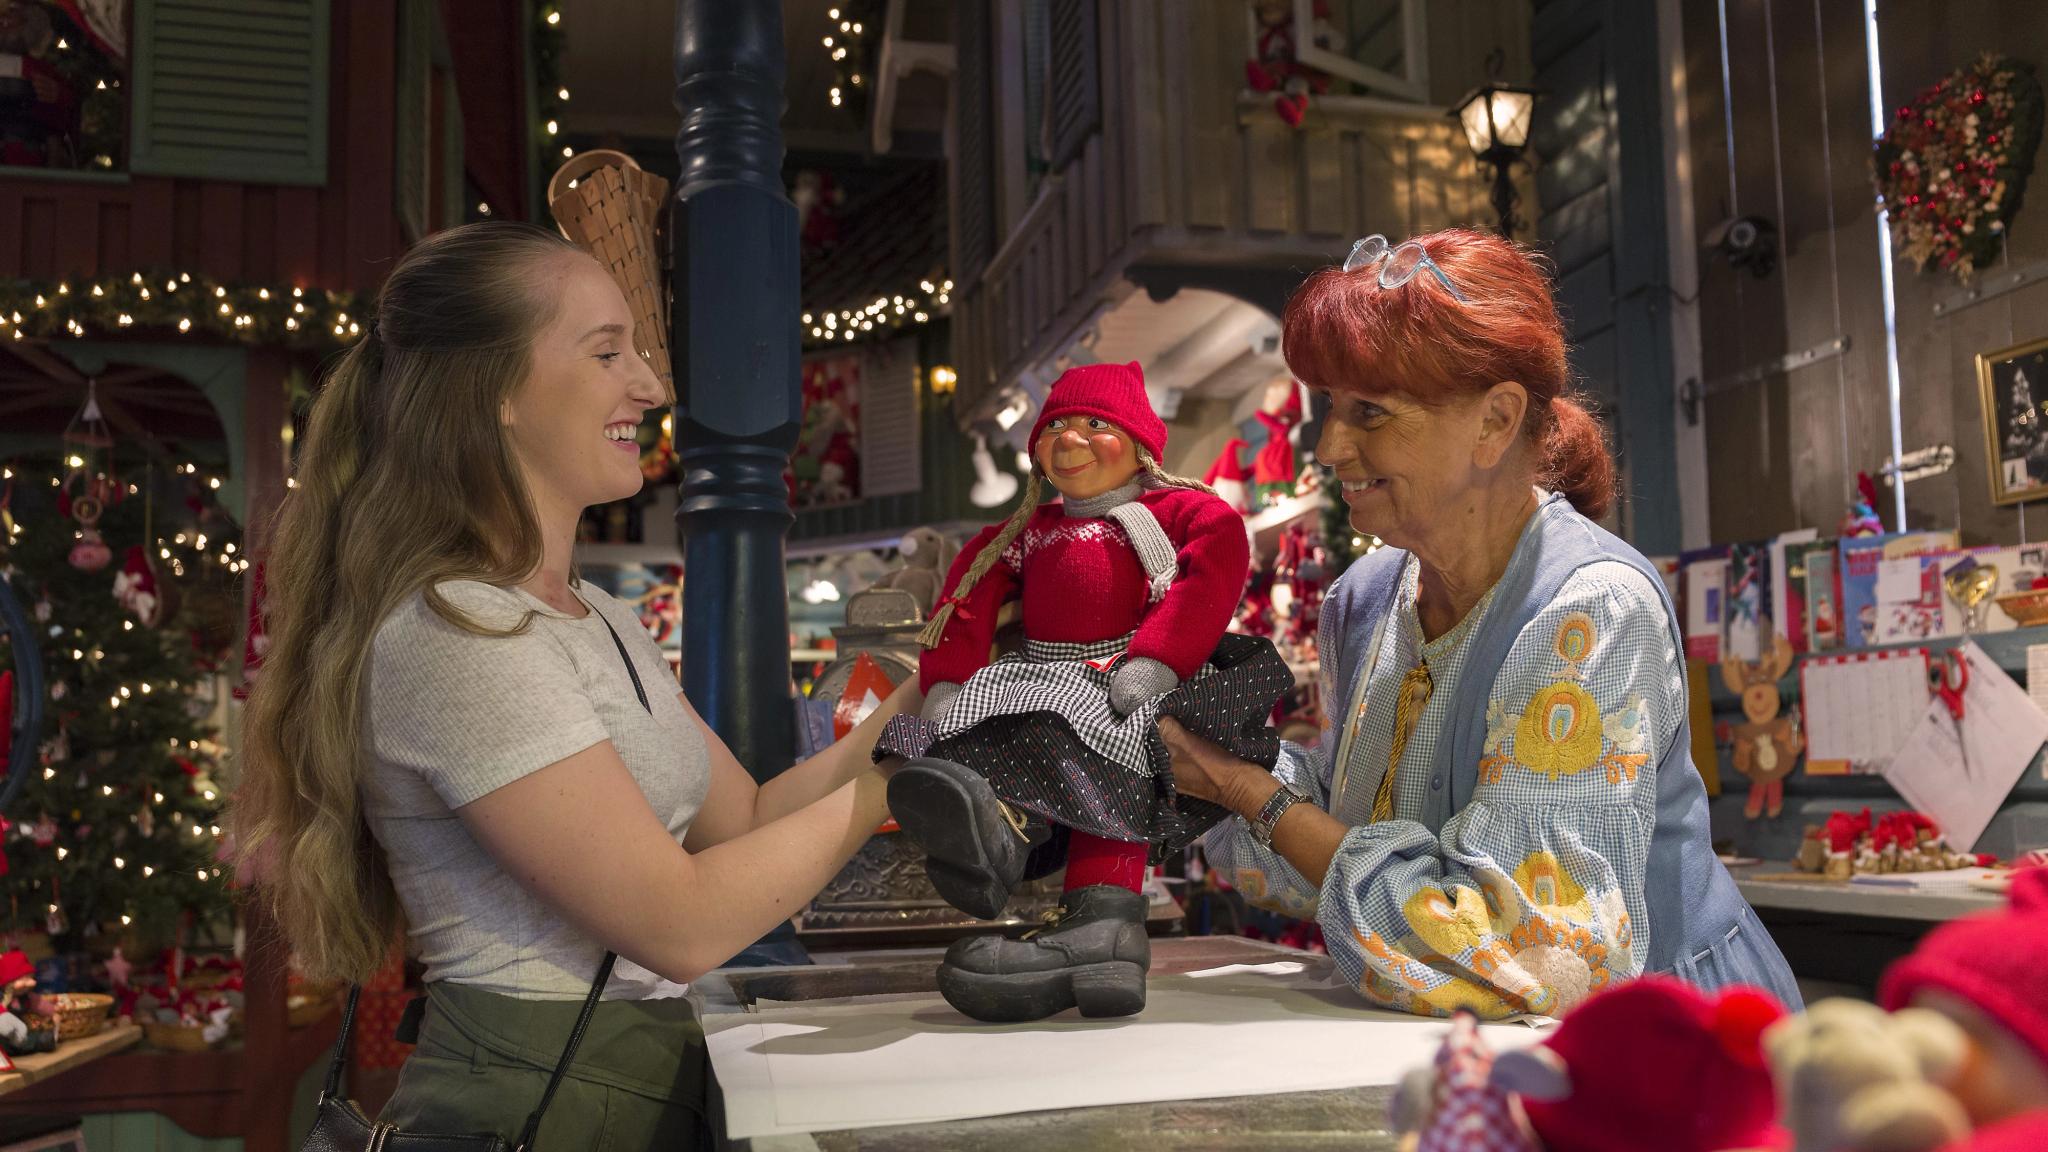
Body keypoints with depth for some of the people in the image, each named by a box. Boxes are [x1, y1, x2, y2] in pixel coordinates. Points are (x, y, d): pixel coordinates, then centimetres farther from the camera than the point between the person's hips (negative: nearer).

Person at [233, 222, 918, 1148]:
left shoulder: (605, 622, 9)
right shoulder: (450, 632, -20)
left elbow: (745, 822, 9)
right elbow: (682, 925, -21)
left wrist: (913, 712, -3)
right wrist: (888, 782, -14)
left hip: (647, 1076, 9)